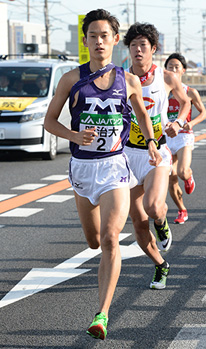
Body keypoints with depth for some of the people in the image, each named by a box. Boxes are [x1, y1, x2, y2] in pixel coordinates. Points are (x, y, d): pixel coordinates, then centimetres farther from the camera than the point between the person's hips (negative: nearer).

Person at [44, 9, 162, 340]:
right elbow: (49, 120, 3)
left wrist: (152, 144, 7)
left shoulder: (129, 81, 0)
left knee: (110, 238, -20)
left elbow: (142, 112, 20)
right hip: (81, 164, 2)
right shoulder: (71, 79, -2)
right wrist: (74, 135, -15)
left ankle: (102, 315, -21)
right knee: (94, 241, 16)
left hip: (114, 165, -2)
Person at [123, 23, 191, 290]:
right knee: (138, 223, 4)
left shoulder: (167, 78, -3)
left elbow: (184, 101, 16)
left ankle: (162, 222, 11)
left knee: (153, 207, -28)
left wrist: (178, 123, -2)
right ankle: (160, 266, 29)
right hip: (129, 154, 2)